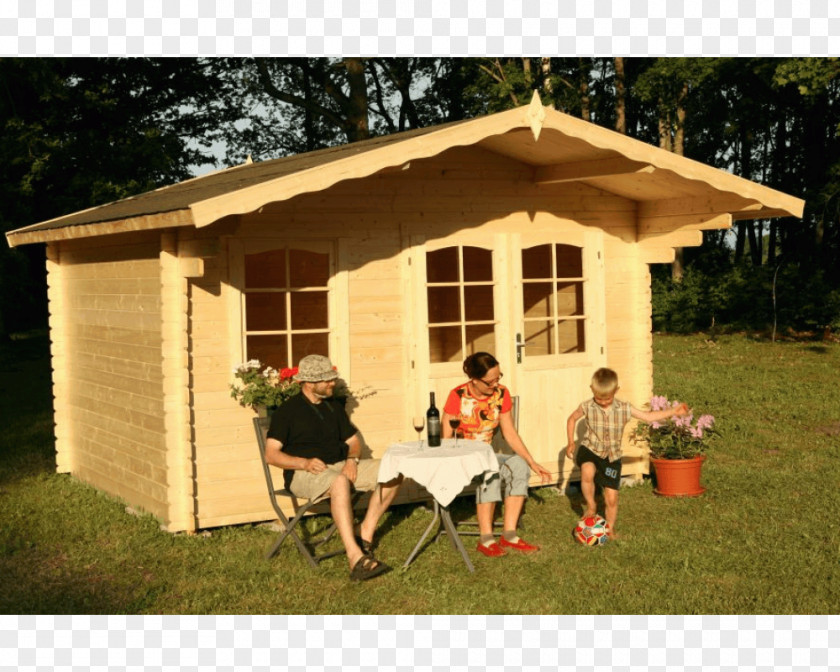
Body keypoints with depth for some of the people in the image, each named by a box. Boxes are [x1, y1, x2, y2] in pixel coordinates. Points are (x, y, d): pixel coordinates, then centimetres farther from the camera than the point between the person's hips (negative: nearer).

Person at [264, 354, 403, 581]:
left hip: (340, 466, 7)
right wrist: (305, 463, -22)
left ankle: (365, 532, -7)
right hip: (304, 474, -7)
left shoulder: (334, 407, 18)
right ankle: (355, 558, -49)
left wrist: (352, 459, -3)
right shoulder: (288, 411, -2)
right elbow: (271, 454, -8)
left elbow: (353, 441, 21)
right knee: (340, 482, -41)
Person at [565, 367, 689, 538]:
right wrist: (571, 442, 5)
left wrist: (674, 411, -1)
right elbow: (572, 419, 10)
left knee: (612, 497, 2)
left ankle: (610, 529, 27)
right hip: (590, 449, -2)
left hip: (612, 455, 2)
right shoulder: (587, 407, -9)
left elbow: (648, 416, 2)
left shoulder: (624, 409, -6)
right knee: (588, 472, -36)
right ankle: (591, 506, -12)